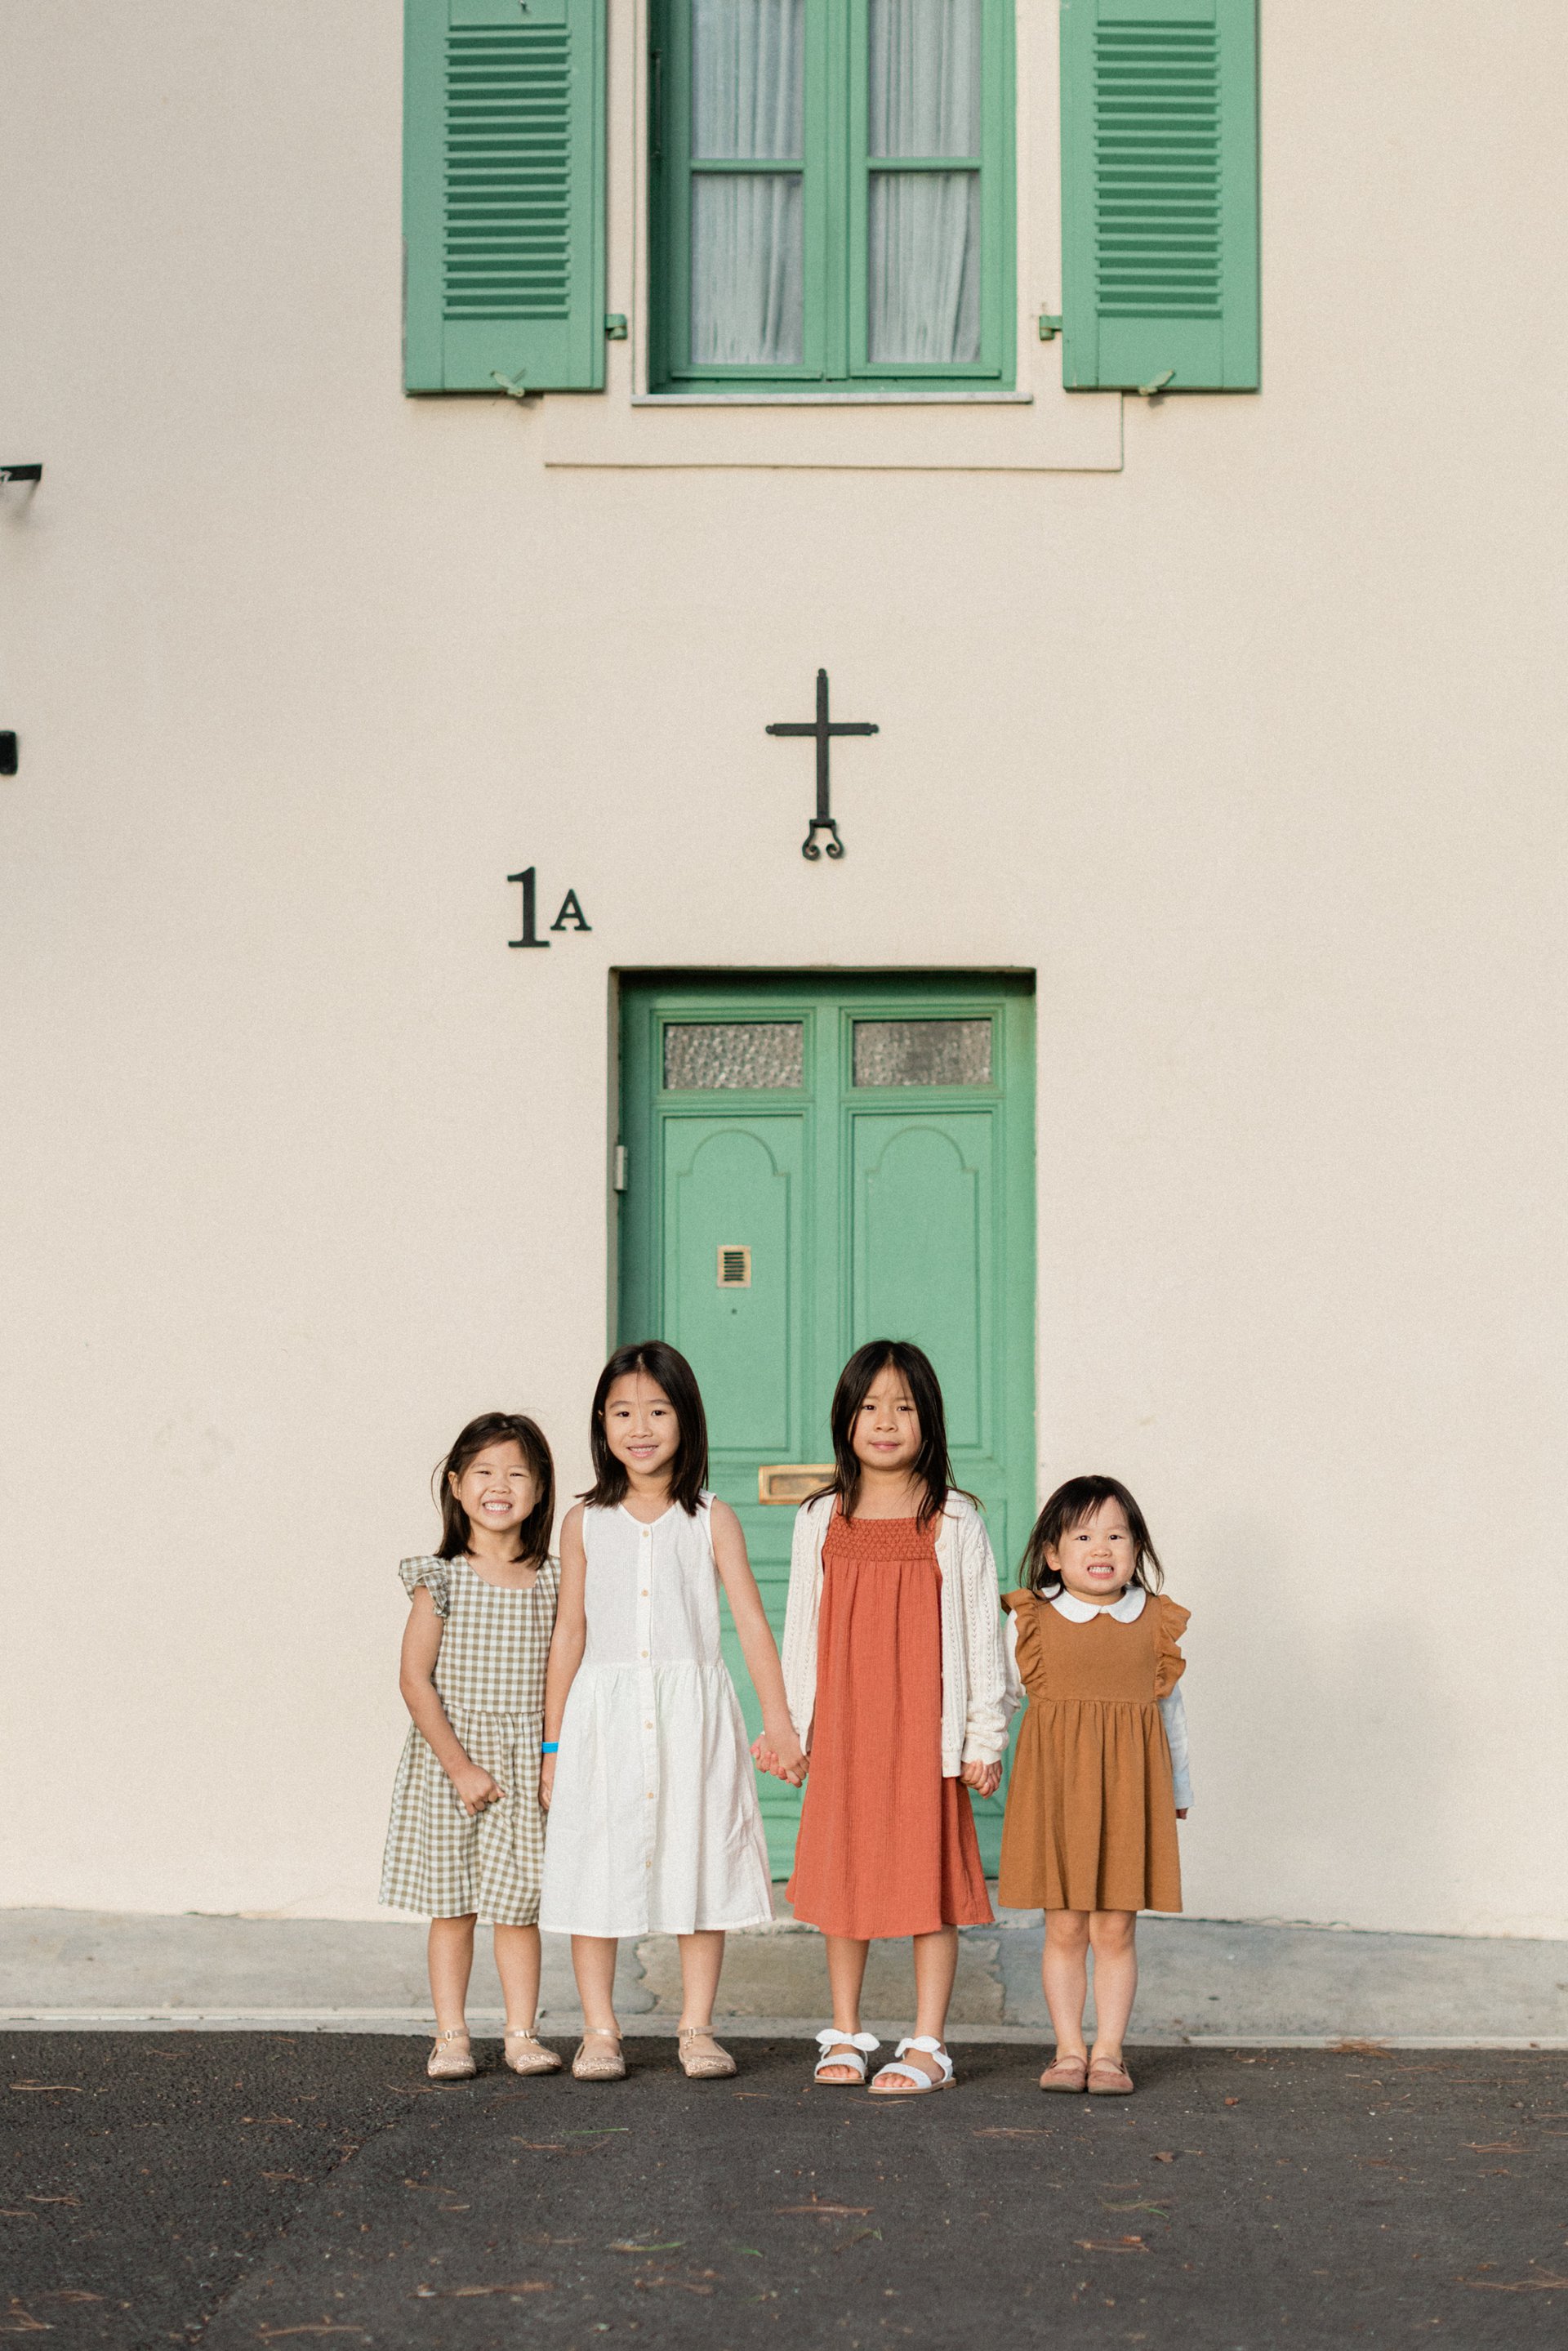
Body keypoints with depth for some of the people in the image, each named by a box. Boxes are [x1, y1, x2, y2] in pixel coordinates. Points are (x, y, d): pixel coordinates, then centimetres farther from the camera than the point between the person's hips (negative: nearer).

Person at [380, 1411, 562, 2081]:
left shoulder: (551, 1582, 2)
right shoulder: (441, 1581, -6)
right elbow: (415, 1679, -8)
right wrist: (461, 1766, -13)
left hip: (525, 1766, 2)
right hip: (450, 1761, -2)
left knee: (517, 1904, 5)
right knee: (452, 1905, 5)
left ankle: (522, 2033, 14)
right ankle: (450, 2036, 13)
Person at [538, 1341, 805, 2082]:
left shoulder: (711, 1522, 2)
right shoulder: (586, 1523, 5)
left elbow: (752, 1624, 0)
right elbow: (569, 1633, 8)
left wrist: (778, 1724, -8)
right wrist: (553, 1743, 7)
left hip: (690, 1714, 0)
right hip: (604, 1715, 0)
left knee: (699, 1863, 2)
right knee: (598, 1868, 1)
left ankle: (697, 2028, 13)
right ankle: (599, 2030, 12)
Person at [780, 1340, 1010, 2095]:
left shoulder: (954, 1521, -1)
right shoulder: (822, 1520, 5)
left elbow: (981, 1632, 0)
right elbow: (801, 1629, 10)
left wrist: (985, 1736, -2)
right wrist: (794, 1727, 8)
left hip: (926, 1728, -2)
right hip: (843, 1729, 3)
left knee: (931, 1878, 0)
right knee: (844, 1877, 10)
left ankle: (927, 2045, 7)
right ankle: (845, 2035, 22)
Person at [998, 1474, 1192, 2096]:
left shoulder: (1156, 1623, 4)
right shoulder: (1030, 1622, 1)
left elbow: (1171, 1710, 13)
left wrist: (1177, 1790, 19)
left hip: (1128, 1787, 1)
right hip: (1055, 1786, 0)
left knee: (1115, 1929, 3)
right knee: (1064, 1929, 4)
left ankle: (1108, 2051, 12)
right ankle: (1069, 2049, 13)